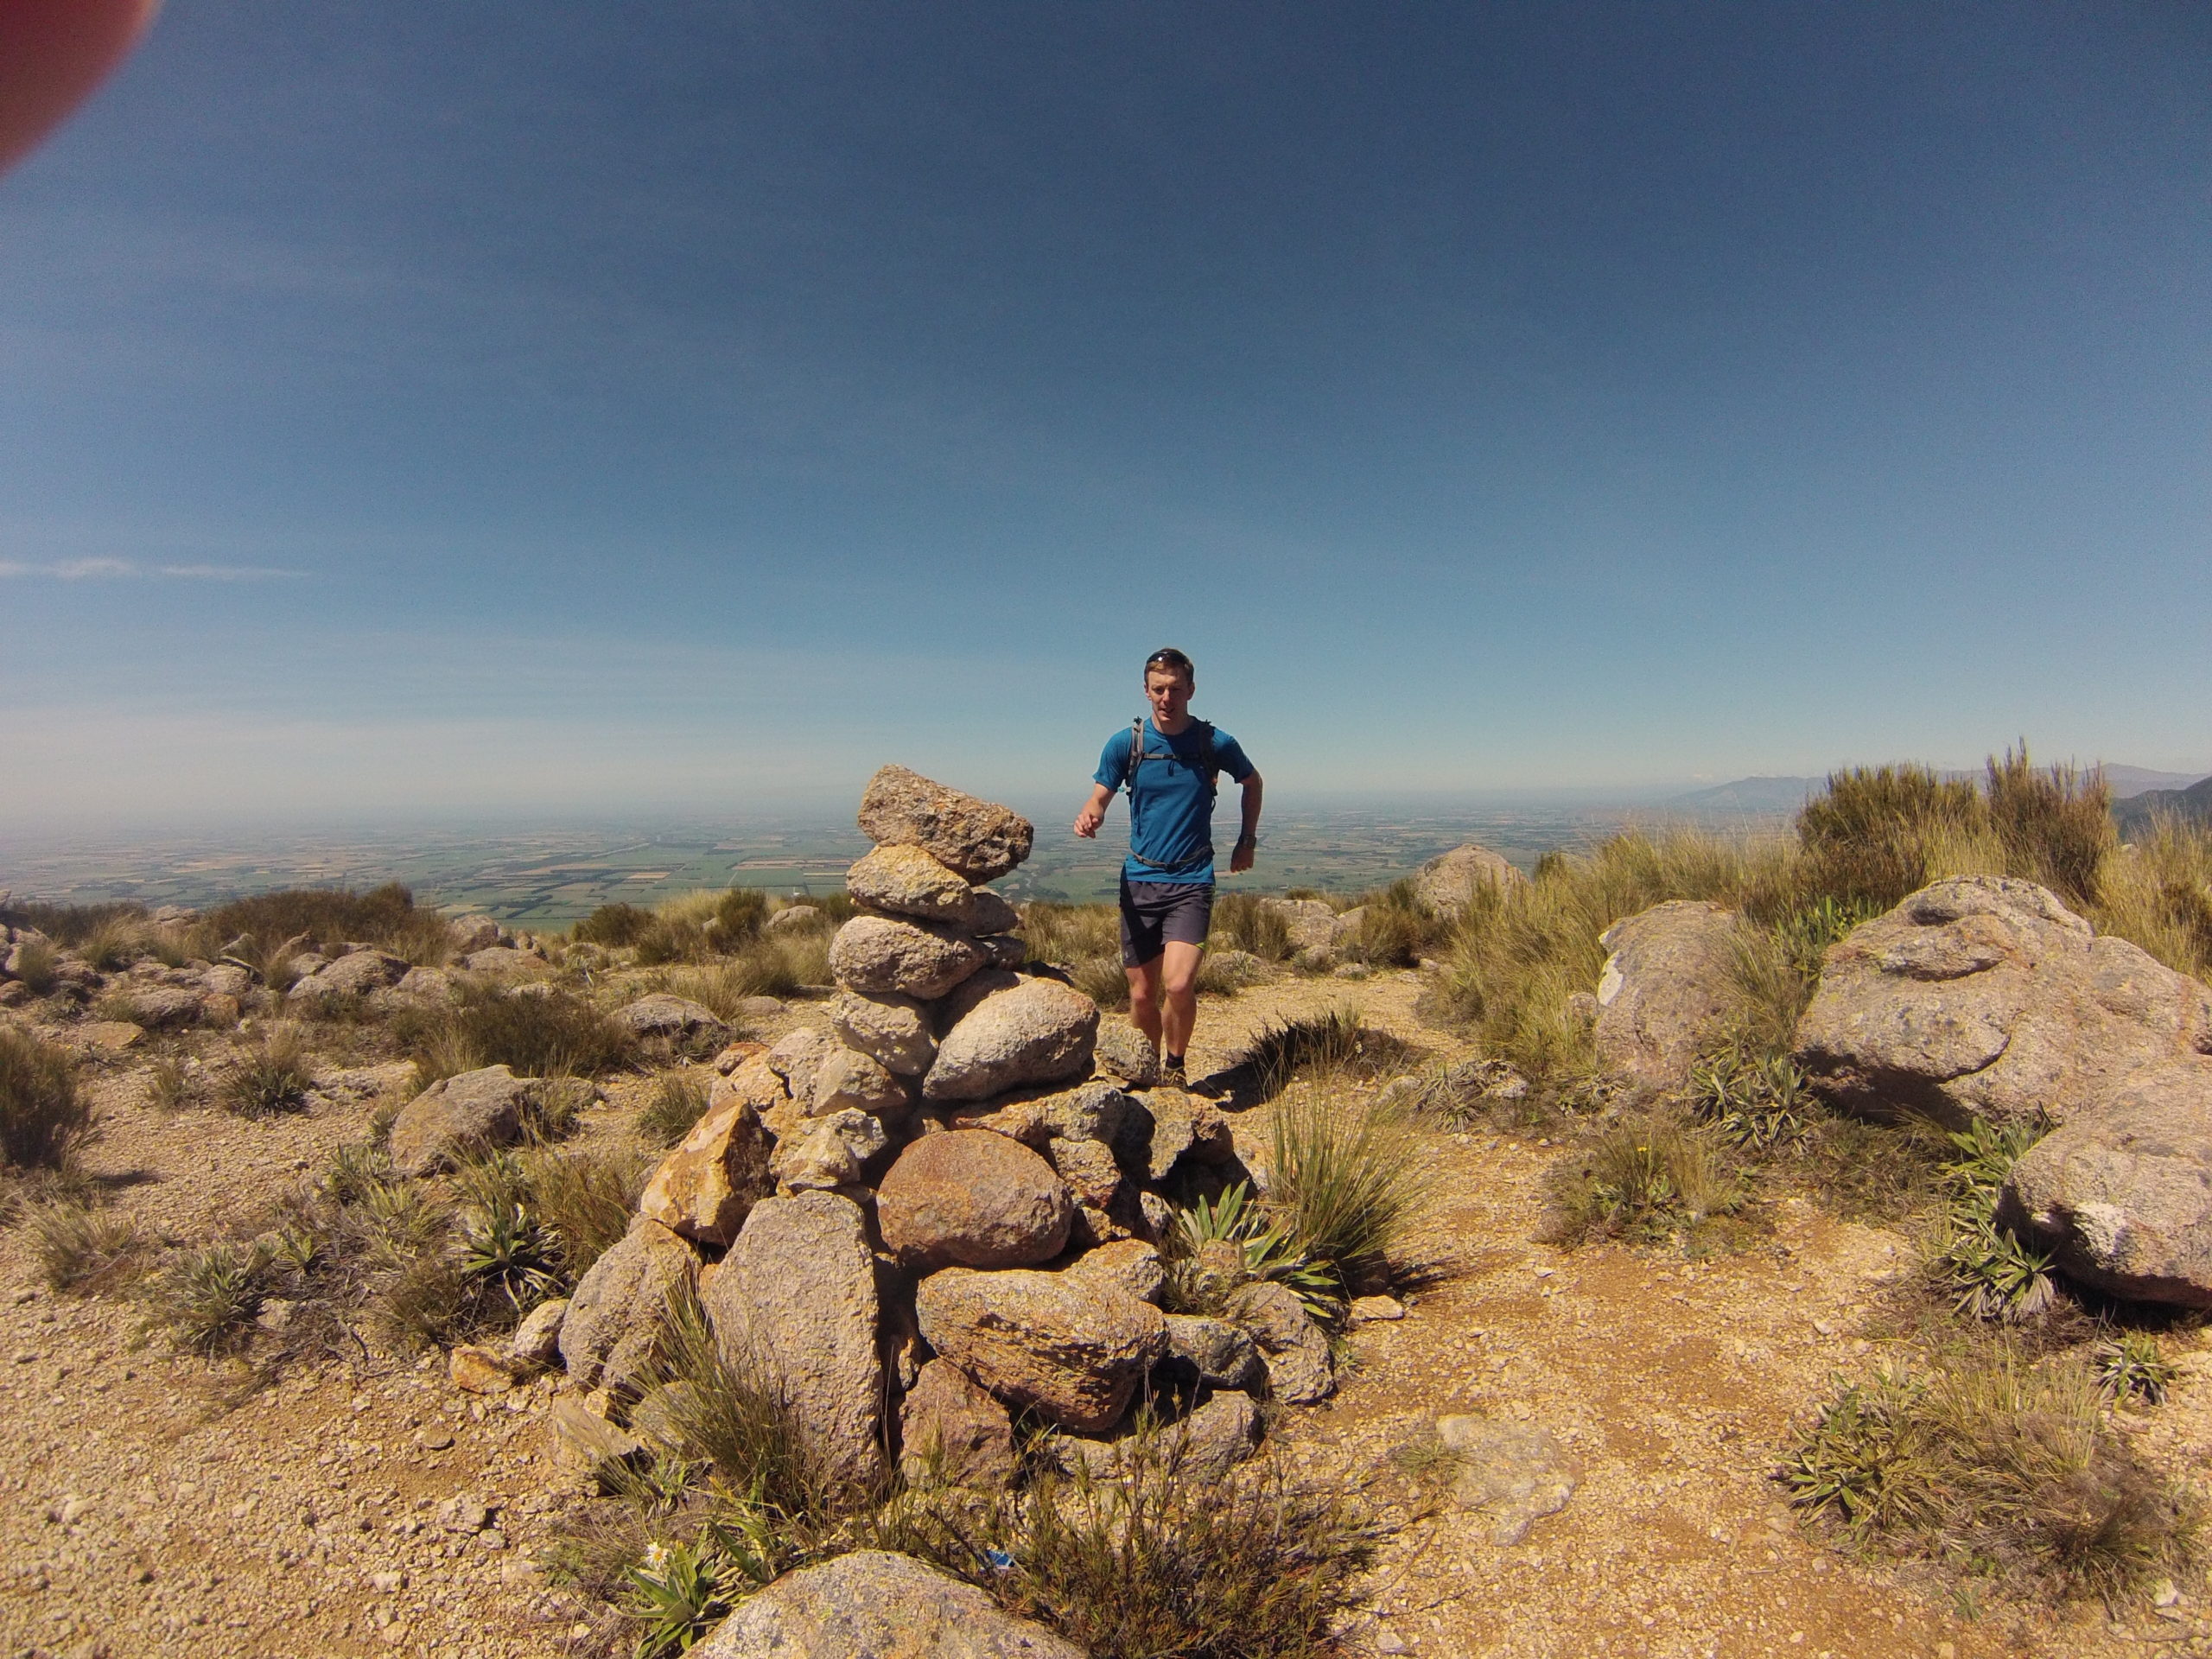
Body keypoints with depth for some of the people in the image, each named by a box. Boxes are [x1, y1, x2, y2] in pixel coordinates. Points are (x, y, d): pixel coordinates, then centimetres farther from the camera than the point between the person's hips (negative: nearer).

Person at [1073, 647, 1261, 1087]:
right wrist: (1088, 817, -23)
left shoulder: (1215, 743, -2)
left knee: (1178, 985, -20)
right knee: (1142, 995, 5)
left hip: (1192, 880, -2)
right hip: (1139, 880, 2)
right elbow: (1099, 798, 0)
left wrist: (1247, 840, 14)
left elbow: (1252, 782, 17)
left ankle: (1174, 1067, 8)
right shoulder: (1125, 743, -1)